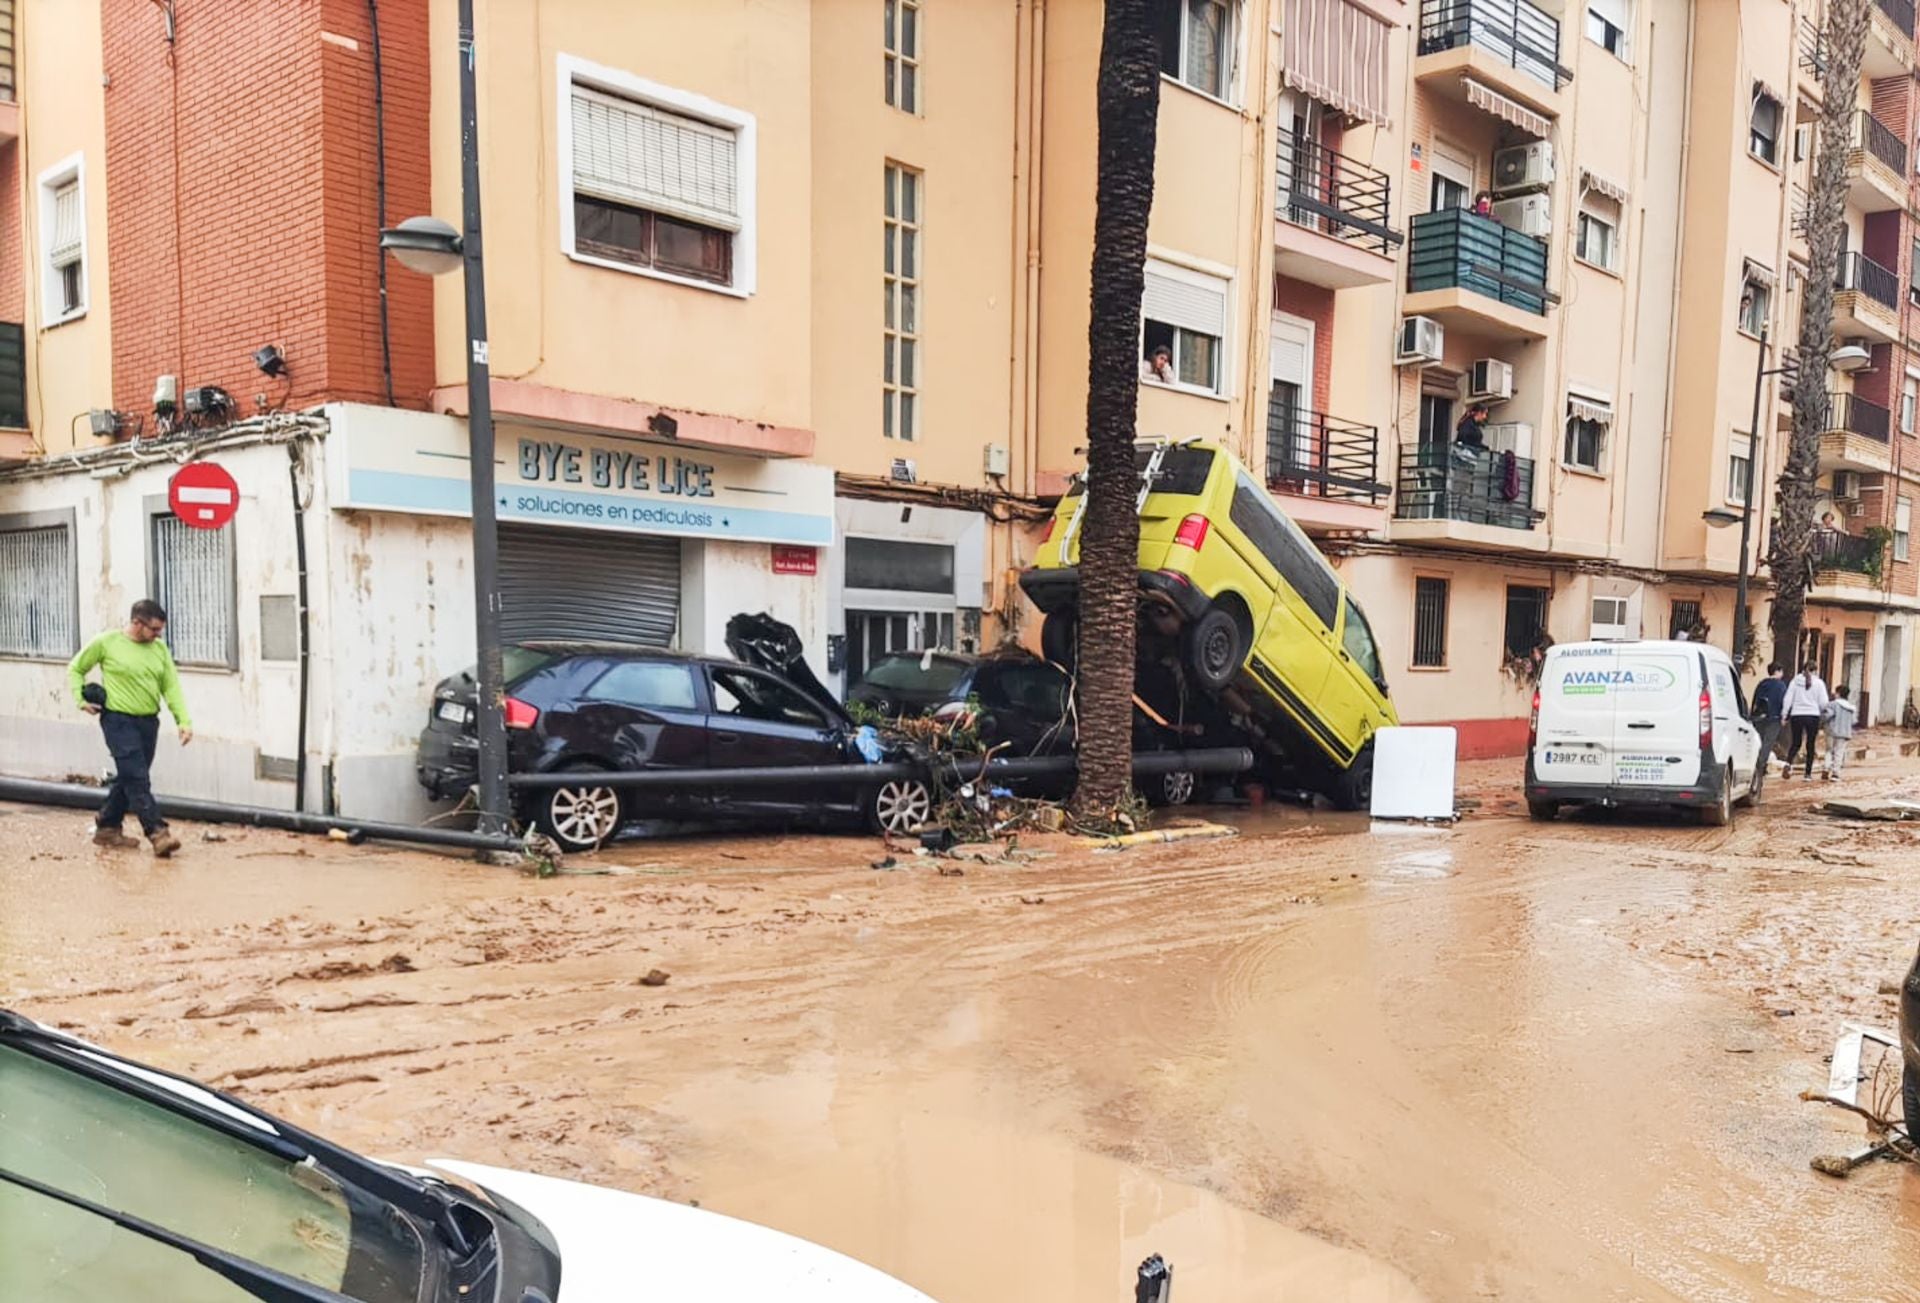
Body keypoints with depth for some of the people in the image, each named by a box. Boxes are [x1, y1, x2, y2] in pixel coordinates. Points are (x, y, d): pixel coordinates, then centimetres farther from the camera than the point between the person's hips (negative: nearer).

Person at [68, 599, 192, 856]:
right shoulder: (106, 643, -5)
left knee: (129, 778, 14)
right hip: (119, 721, -5)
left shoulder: (160, 649, 6)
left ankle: (107, 828, 29)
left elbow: (171, 687, 3)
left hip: (148, 722, 5)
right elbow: (75, 669, 8)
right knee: (137, 779, -12)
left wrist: (183, 721, -7)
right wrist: (81, 700, -4)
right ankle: (157, 833, -16)